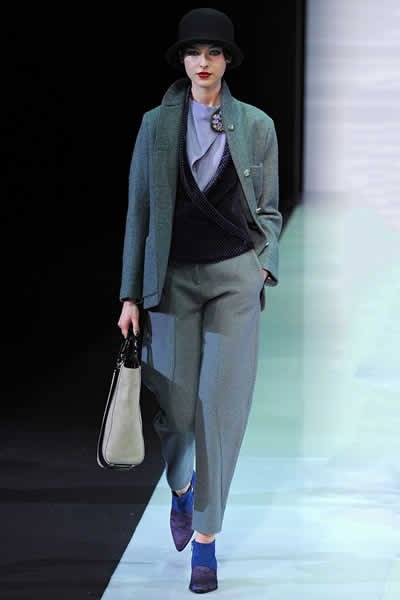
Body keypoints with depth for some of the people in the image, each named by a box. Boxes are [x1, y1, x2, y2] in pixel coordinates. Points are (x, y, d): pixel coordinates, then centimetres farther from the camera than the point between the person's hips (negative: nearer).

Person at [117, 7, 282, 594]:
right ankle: (181, 488, 37)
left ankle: (206, 537, 5)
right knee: (175, 406, 2)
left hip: (235, 278, 0)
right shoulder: (156, 125, 3)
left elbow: (268, 210, 11)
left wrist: (265, 264, -5)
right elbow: (138, 212, 4)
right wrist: (131, 295, 1)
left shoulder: (257, 125, 4)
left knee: (221, 408, -6)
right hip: (174, 278, 1)